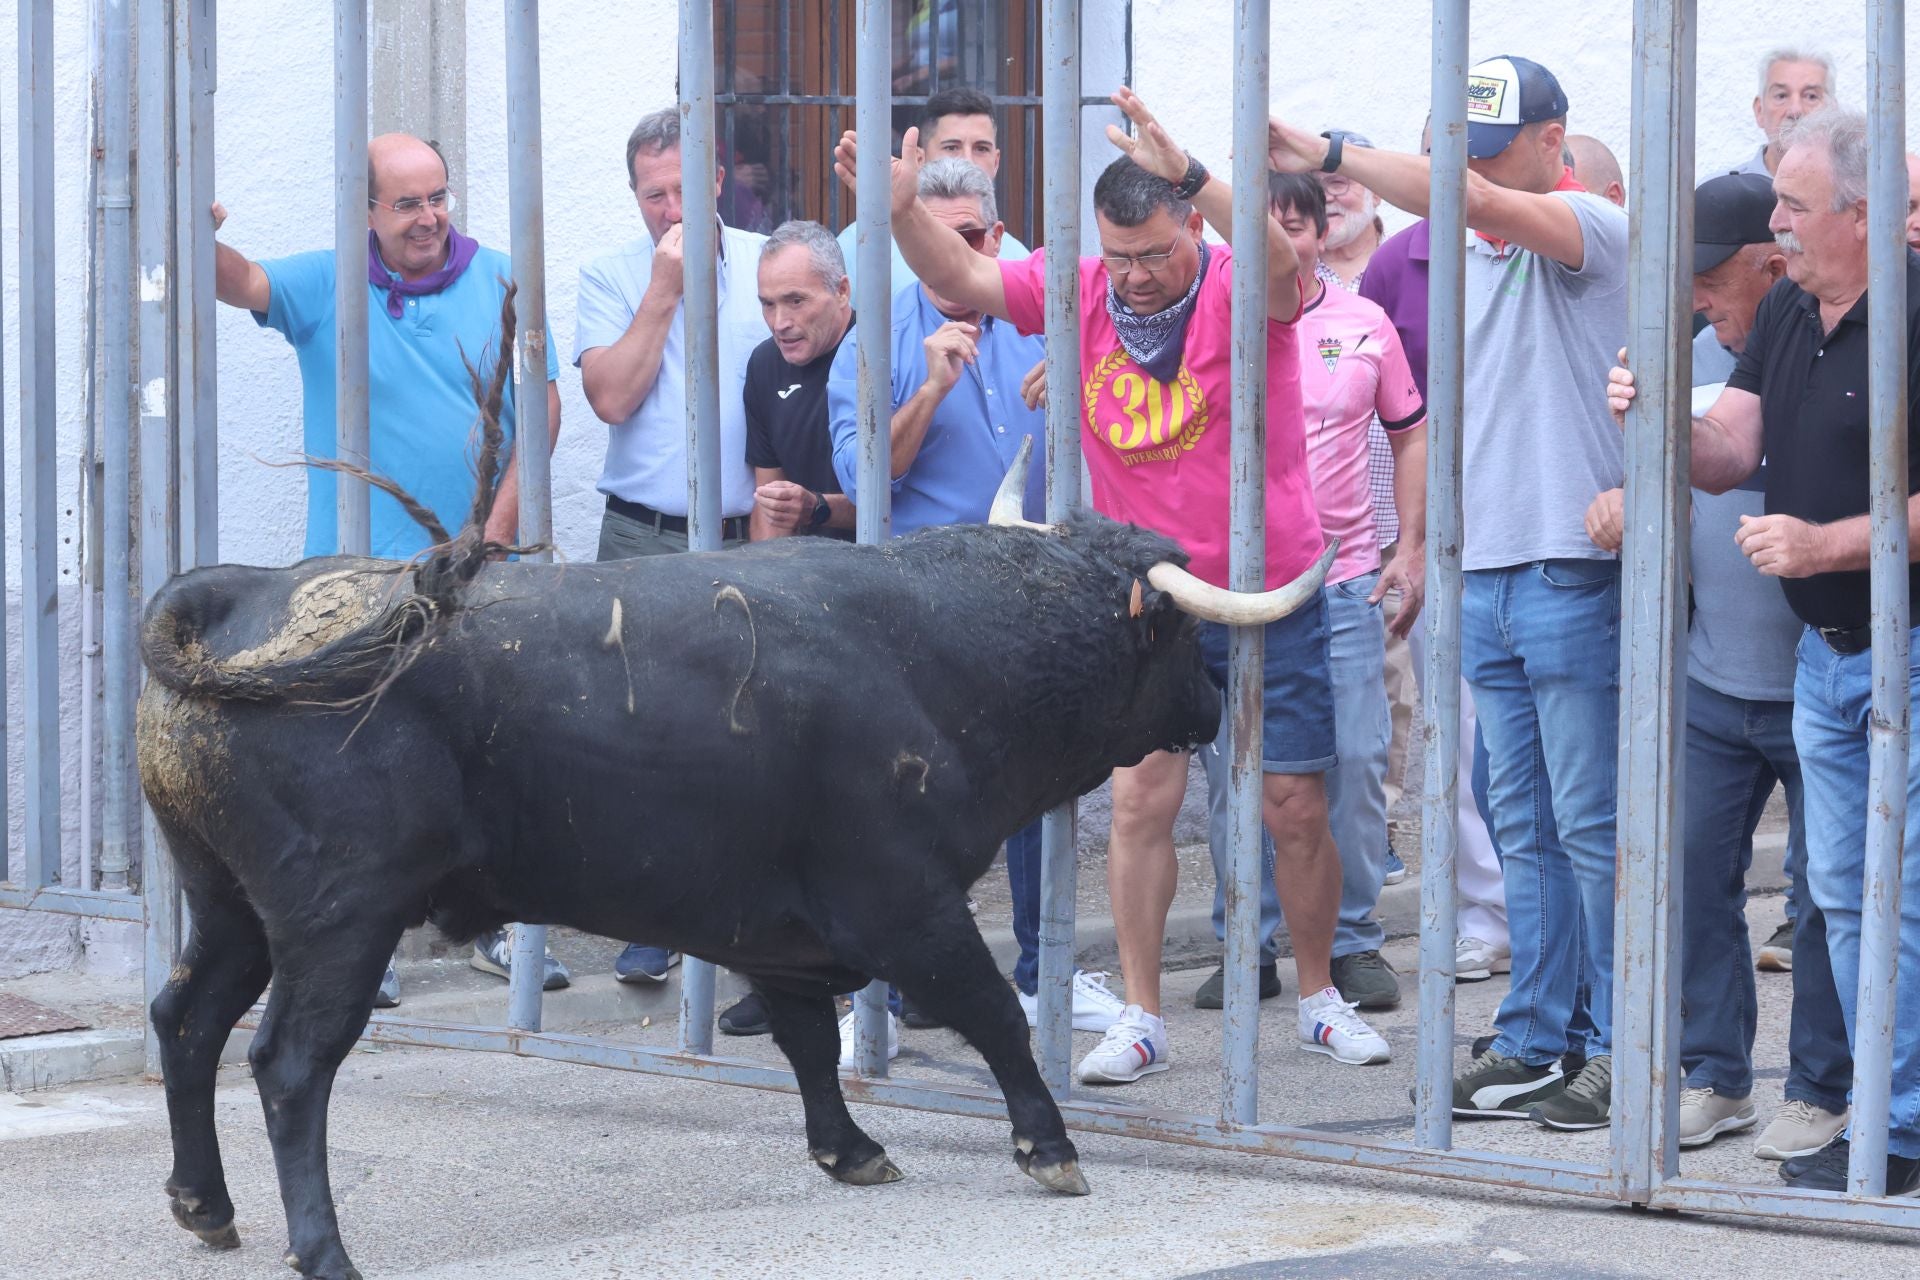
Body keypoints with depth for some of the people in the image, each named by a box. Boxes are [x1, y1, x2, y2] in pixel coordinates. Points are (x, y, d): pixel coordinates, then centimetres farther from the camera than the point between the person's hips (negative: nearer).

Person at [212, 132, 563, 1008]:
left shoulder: (501, 282, 4)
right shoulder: (325, 286, 2)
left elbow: (541, 407, 3)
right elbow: (242, 282, -16)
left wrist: (500, 524, -6)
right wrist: (198, 245, -40)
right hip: (359, 567, -1)